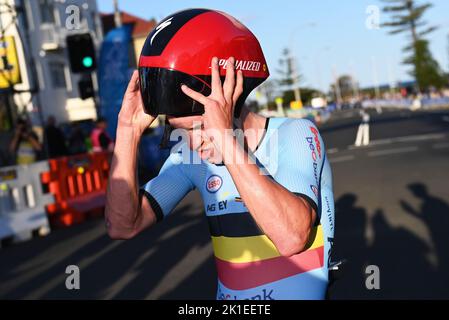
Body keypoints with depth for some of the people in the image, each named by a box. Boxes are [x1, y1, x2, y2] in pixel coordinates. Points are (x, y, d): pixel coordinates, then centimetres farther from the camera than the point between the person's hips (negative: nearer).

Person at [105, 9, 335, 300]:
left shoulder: (294, 136, -15)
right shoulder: (189, 156, -2)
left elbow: (292, 237, -29)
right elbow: (123, 225, -7)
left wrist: (226, 140, -33)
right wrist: (128, 128, -13)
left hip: (300, 293, -4)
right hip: (228, 294, 4)